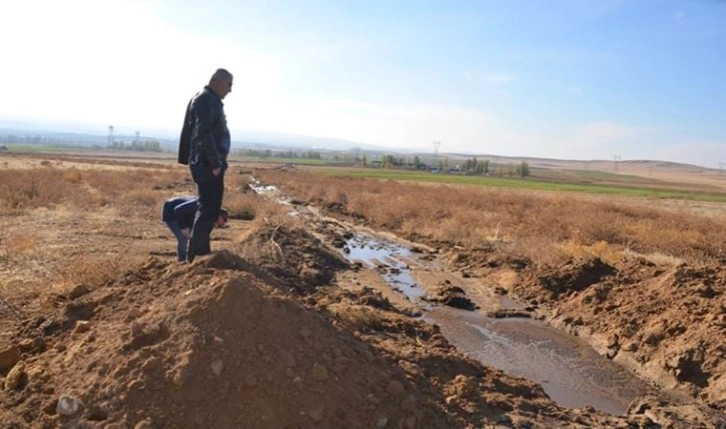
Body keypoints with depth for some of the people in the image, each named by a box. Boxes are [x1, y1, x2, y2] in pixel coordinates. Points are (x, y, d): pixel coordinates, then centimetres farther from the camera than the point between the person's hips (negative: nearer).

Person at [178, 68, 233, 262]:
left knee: (209, 206, 16)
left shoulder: (211, 100, 19)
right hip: (208, 164, -11)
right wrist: (215, 162, -22)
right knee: (208, 208, -8)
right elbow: (203, 133, -23)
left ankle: (201, 251, 24)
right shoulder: (206, 100, -13)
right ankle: (195, 255, -4)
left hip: (207, 163, 11)